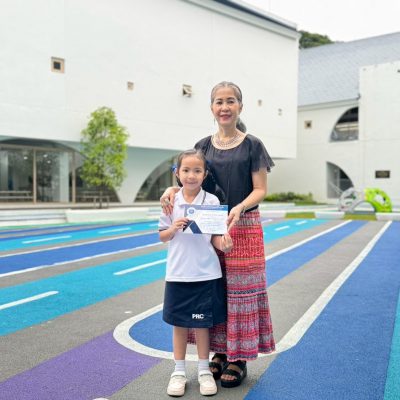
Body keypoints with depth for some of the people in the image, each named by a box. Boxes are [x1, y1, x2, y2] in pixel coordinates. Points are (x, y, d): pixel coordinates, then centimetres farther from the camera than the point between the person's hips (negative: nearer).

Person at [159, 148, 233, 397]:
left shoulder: (212, 201, -4)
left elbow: (215, 236, -1)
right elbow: (162, 236, 6)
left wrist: (223, 243, -22)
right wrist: (173, 229, -15)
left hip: (206, 274, -1)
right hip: (177, 273, 2)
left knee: (202, 323, 8)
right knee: (179, 324, 12)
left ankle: (204, 371, 27)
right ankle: (179, 372, 28)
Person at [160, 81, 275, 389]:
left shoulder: (252, 145, 0)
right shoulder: (204, 146, 9)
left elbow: (260, 190, -3)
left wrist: (239, 208, -22)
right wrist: (173, 189, -10)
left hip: (244, 227, -3)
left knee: (241, 290, 1)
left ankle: (239, 358, 15)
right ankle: (220, 351, 23)